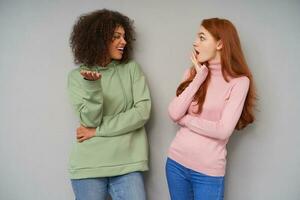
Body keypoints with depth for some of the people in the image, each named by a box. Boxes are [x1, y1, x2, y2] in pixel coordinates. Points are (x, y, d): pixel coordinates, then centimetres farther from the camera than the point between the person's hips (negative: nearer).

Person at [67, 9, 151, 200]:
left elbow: (142, 111, -7)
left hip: (127, 163, 1)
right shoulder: (77, 76, 1)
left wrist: (98, 131, -9)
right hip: (88, 165, 0)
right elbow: (91, 121, -9)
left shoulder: (131, 68, 3)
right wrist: (92, 85, -25)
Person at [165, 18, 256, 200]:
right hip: (176, 161, 4)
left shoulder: (239, 81, -11)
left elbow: (223, 130, -18)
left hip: (208, 171, -4)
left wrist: (185, 119, -8)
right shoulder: (193, 73, 4)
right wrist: (199, 77, -11)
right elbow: (174, 113, -8)